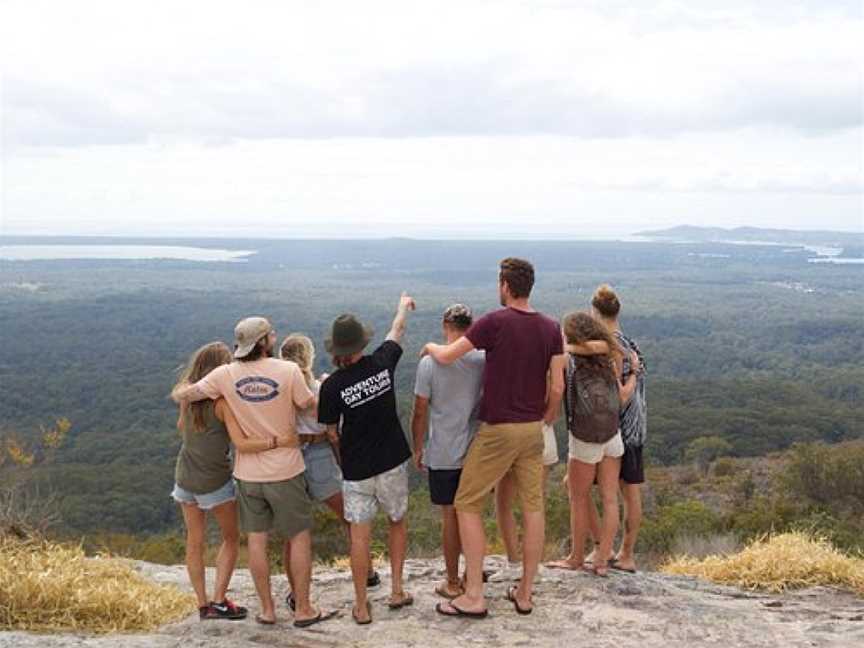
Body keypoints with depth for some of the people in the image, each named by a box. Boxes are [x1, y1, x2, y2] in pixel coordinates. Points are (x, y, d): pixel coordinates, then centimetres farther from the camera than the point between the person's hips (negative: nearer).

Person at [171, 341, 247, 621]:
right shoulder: (221, 401, -20)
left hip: (184, 478, 6)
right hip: (215, 482, -5)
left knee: (195, 542, 14)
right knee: (231, 539, 13)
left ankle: (203, 605, 18)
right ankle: (219, 601, 7)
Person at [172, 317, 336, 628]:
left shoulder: (226, 375, -8)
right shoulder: (288, 371, -16)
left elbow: (181, 395, -1)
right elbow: (311, 407, -4)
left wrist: (181, 390, 23)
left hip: (248, 474, 3)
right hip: (286, 472, -3)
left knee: (257, 539, 13)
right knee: (300, 536, 10)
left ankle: (267, 610, 20)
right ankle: (303, 610, 15)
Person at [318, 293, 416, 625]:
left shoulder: (332, 385, -14)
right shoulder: (382, 363, -8)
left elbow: (332, 433, -4)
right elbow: (397, 330, 14)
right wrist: (403, 305, 33)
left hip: (356, 468, -2)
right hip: (392, 462, 2)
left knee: (359, 534, 4)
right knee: (397, 522, 21)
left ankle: (361, 606, 11)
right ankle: (397, 589, 23)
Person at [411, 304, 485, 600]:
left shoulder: (430, 362, -11)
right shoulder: (484, 360, -6)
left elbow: (420, 412, -8)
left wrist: (418, 449, 5)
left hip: (443, 454, -2)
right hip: (477, 451, 3)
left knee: (450, 516, 7)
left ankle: (452, 582, 17)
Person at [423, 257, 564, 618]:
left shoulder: (495, 322, -14)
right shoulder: (551, 329, 1)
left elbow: (446, 357, -11)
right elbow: (557, 388, 1)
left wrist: (431, 346, 11)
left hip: (497, 430, -5)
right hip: (532, 429, 5)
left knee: (467, 506, 5)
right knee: (533, 508, 11)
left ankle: (473, 596, 5)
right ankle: (525, 593, 19)